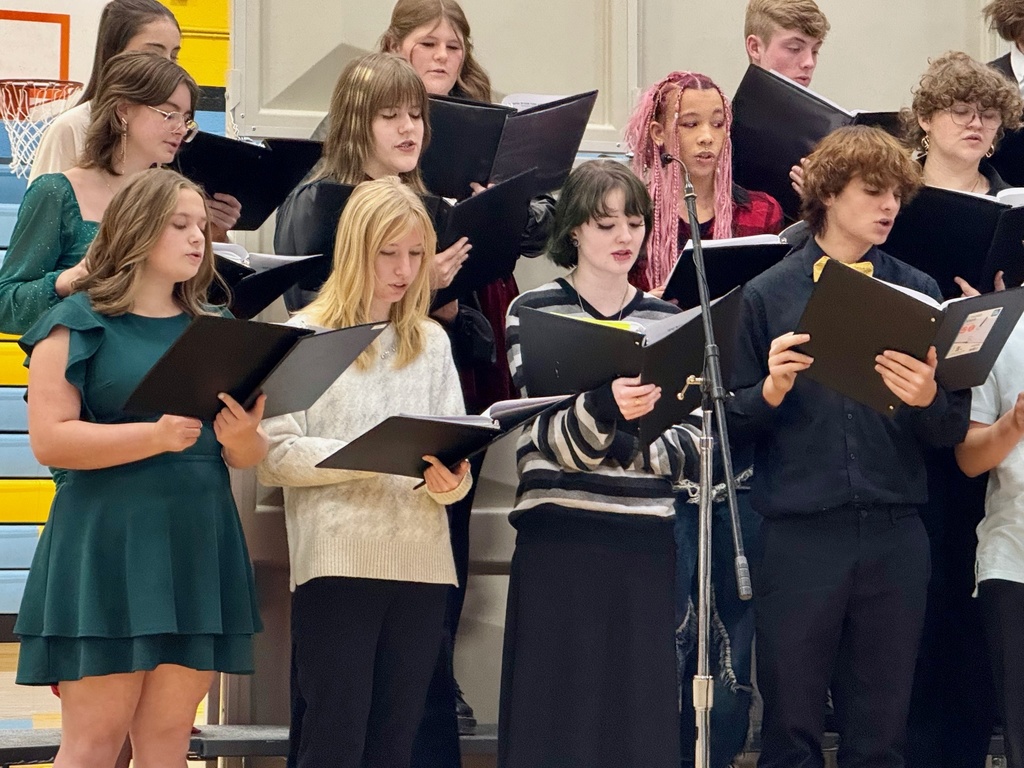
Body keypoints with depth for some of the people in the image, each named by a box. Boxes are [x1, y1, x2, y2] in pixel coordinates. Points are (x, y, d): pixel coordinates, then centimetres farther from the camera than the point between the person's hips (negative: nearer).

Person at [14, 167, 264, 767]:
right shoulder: (80, 324, 0)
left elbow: (251, 455, 13)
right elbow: (49, 439, -10)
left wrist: (242, 438, -12)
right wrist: (155, 436, -21)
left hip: (200, 544, 5)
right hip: (107, 546, -5)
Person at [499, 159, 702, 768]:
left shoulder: (667, 319, 12)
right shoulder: (535, 313, 1)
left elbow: (692, 447, 5)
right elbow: (549, 437, -11)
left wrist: (621, 439, -14)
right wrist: (604, 409, -31)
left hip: (646, 544, 3)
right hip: (560, 541, -3)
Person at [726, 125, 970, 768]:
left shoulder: (918, 293, 8)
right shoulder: (769, 295, 3)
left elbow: (953, 432, 6)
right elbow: (732, 423, 3)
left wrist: (929, 400, -15)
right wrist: (772, 390, -16)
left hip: (896, 537, 2)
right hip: (798, 536, -2)